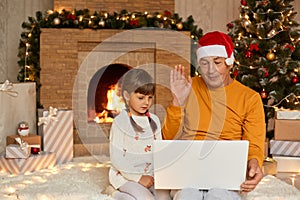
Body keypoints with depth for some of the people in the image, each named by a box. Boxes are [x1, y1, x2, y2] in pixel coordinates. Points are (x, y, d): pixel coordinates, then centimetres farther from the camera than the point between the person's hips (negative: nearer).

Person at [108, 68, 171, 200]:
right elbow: (116, 158, -13)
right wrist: (138, 178, -16)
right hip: (125, 176, -5)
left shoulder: (154, 121, 7)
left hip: (151, 174, 5)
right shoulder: (120, 122, -10)